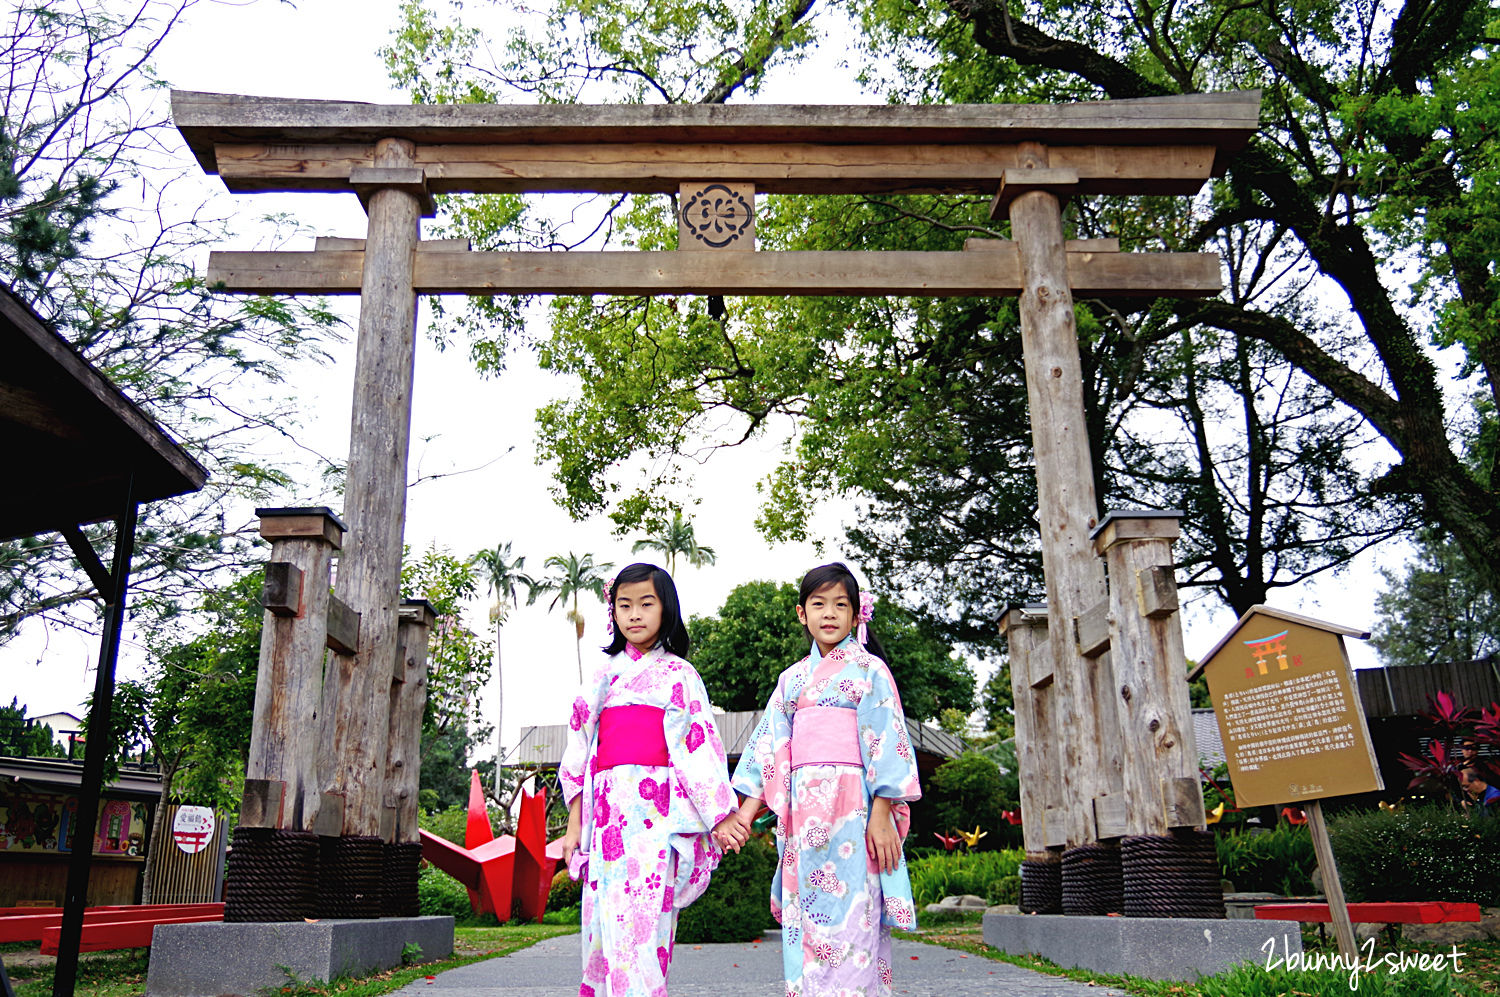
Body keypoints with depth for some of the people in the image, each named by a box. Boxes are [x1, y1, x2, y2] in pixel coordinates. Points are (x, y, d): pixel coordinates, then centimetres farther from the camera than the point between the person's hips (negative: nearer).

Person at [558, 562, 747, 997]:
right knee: (603, 925, 1)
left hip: (657, 814, -4)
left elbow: (699, 743, 2)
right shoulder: (604, 676, 17)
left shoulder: (678, 674, 7)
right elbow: (580, 753, 16)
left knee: (640, 920, -14)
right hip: (607, 811, 4)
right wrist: (574, 825, 11)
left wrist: (720, 817, -4)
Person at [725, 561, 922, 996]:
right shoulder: (792, 678, 18)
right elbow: (767, 742, 15)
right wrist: (747, 808, 6)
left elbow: (886, 740, -6)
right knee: (804, 919, 4)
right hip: (801, 809, 5)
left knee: (847, 917, -9)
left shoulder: (868, 669, 3)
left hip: (850, 805, -5)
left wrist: (881, 813, -15)